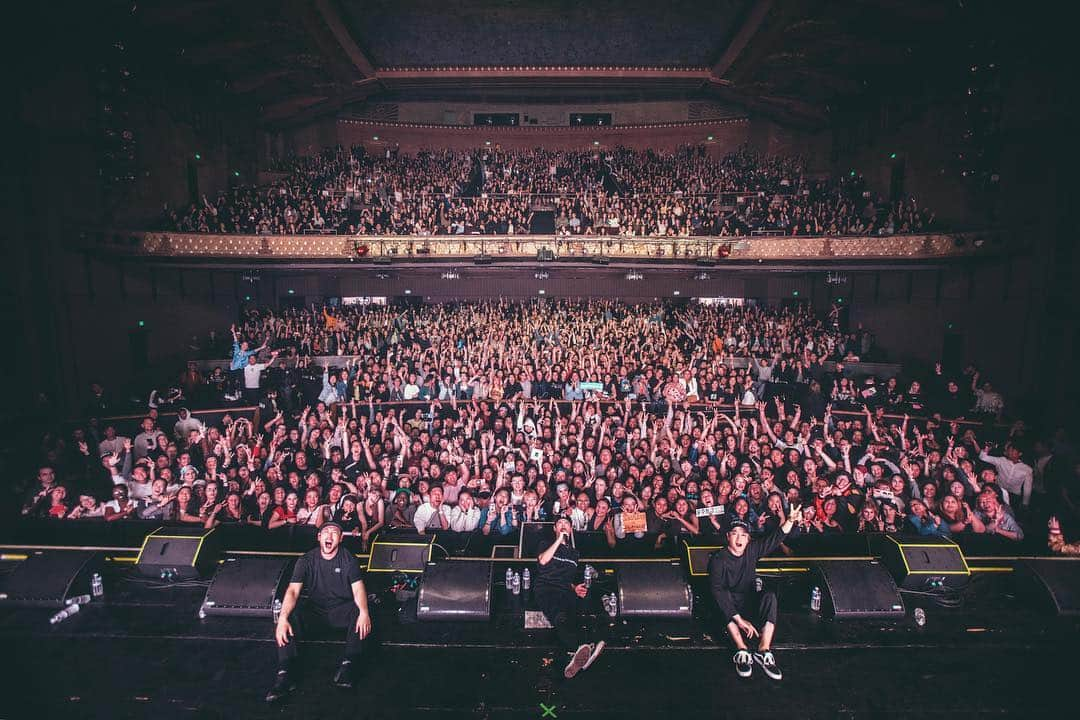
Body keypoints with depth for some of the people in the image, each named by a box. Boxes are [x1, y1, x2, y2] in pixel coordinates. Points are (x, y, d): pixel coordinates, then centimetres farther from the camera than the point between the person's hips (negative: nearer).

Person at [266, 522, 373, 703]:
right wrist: (283, 618, -32)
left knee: (360, 616, -31)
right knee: (289, 618, -27)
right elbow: (293, 590, -13)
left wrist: (364, 612, -34)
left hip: (341, 610, -1)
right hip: (314, 609, 1)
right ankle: (284, 673, -26)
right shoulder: (307, 560, -3)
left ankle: (348, 664, -25)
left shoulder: (348, 559, -4)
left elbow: (358, 589, -13)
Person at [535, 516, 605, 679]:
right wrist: (559, 540, 5)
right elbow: (543, 561, 3)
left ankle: (576, 659, -59)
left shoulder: (575, 553, 35)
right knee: (560, 617, -38)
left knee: (574, 619, -34)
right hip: (546, 589, -3)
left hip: (566, 592, 3)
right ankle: (583, 648, -64)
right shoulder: (546, 544, 25)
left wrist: (575, 588, 14)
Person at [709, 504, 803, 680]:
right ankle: (742, 651, -39)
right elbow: (718, 591, -26)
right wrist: (739, 620, -34)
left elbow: (774, 539, 1)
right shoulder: (718, 559, -17)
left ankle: (764, 651, -31)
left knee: (769, 596, -24)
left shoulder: (752, 550, 1)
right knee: (724, 598, -37)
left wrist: (790, 520, -17)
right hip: (729, 603, -4)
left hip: (750, 601, 4)